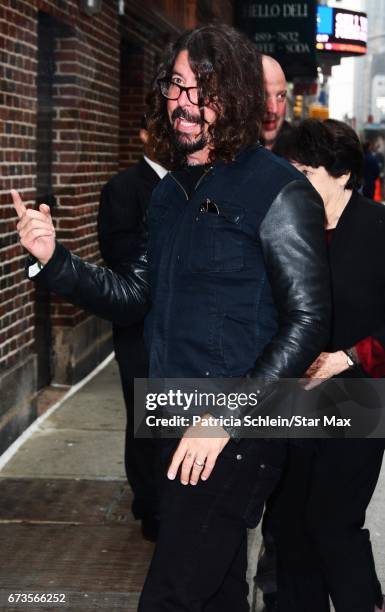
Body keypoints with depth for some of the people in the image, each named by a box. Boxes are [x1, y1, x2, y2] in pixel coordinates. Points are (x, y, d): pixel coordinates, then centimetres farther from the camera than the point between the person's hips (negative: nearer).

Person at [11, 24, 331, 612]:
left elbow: (307, 323, -16)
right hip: (180, 428, 8)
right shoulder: (170, 192, 12)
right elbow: (131, 295, 14)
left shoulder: (279, 191, -13)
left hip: (237, 434, -7)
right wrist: (53, 258, -3)